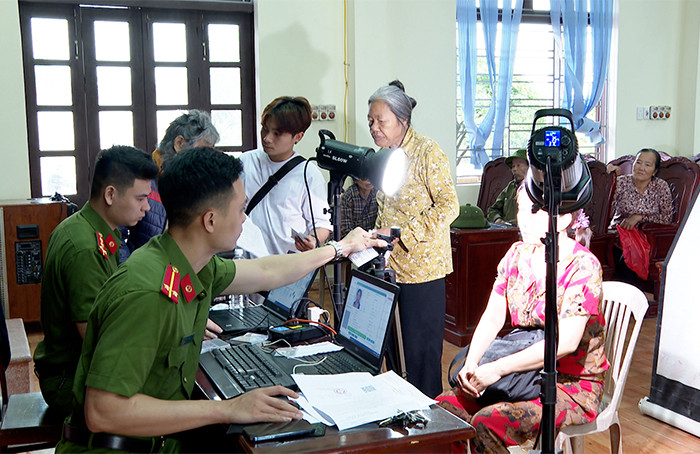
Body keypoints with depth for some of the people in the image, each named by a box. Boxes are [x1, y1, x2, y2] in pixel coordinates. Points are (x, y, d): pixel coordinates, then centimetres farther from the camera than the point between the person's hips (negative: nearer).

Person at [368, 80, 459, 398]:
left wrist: (399, 233, -20)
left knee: (422, 345, 0)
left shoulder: (427, 152, -11)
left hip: (422, 265, -7)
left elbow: (449, 206, -16)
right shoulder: (385, 154, 12)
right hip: (393, 264, 7)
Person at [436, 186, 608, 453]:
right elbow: (493, 316, 3)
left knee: (486, 423, -28)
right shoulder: (518, 254, 6)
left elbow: (565, 341, -25)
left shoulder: (583, 266, -16)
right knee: (444, 406, -14)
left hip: (572, 384, -6)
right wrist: (471, 364, -15)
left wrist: (497, 369, -27)